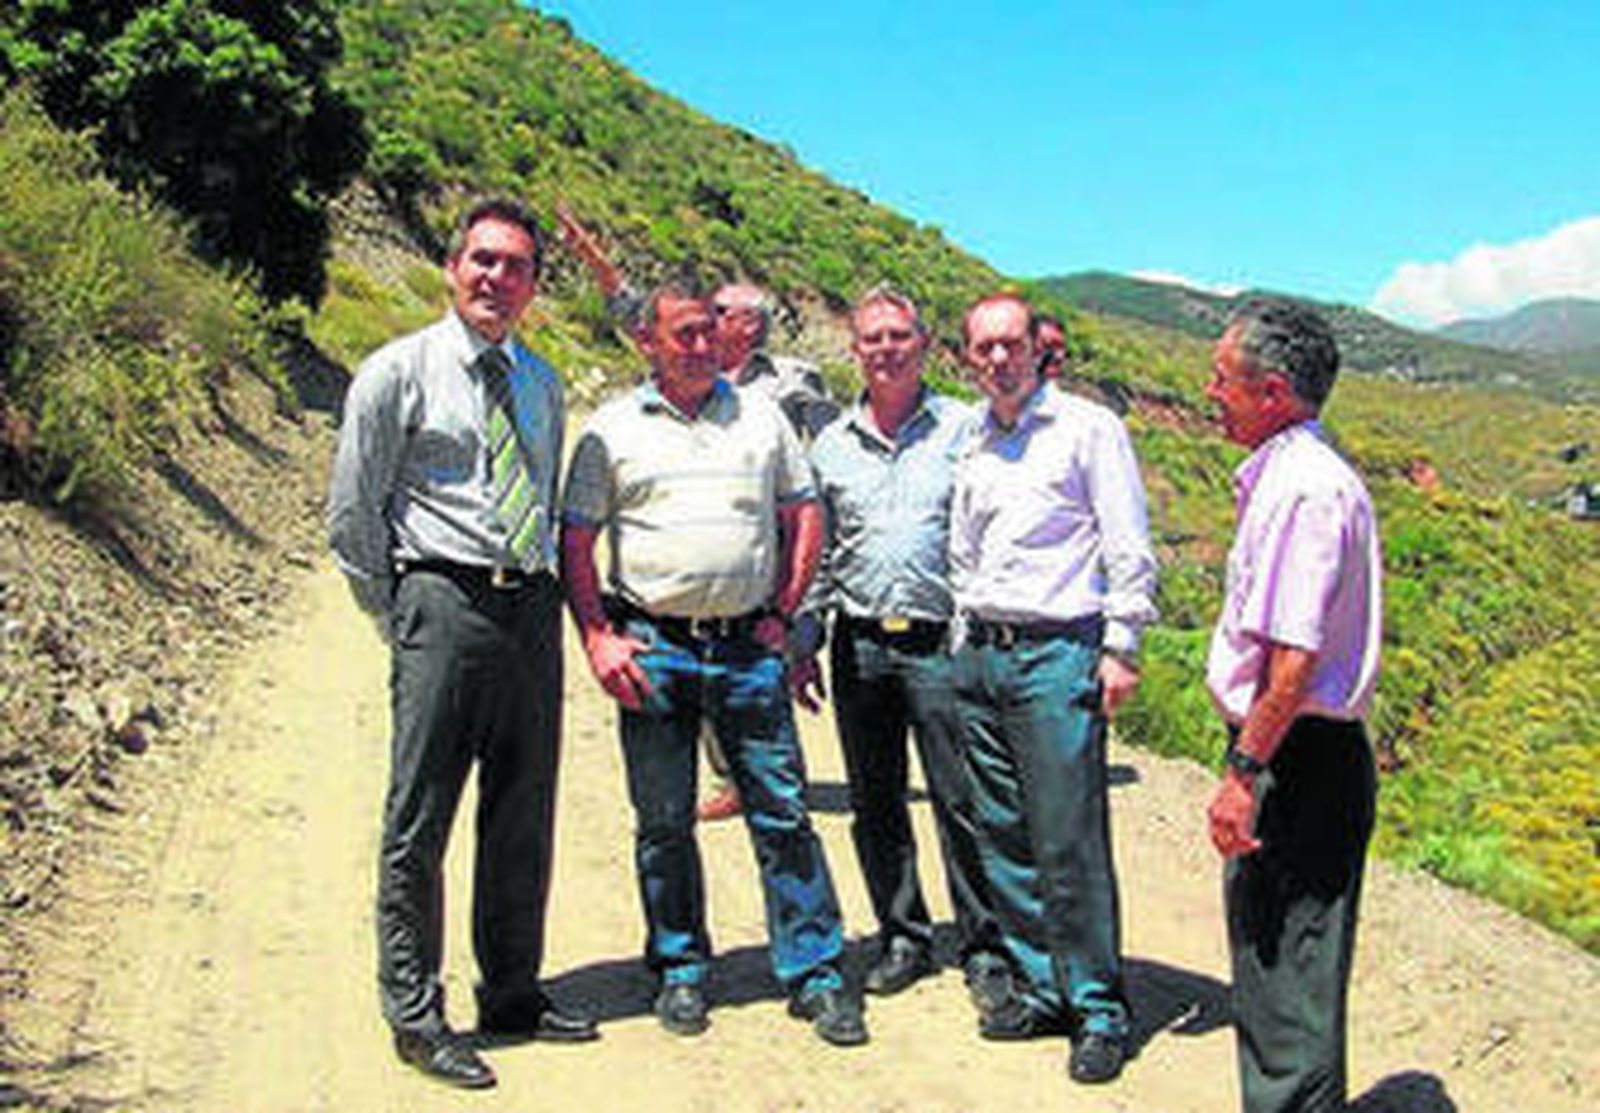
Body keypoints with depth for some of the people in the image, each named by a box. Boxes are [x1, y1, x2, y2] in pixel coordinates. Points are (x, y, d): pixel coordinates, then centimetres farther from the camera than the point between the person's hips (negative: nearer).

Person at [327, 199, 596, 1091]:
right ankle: (415, 1017, 9)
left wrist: (549, 598, 14)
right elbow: (351, 516, -1)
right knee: (421, 820, -2)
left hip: (534, 609, 6)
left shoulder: (541, 383, 15)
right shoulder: (399, 373, -1)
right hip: (445, 603, -5)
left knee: (525, 817, 11)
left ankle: (514, 995, 25)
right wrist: (403, 617, -2)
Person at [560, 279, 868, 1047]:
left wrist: (782, 615, 5)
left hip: (748, 646, 1)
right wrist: (598, 639, -5)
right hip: (652, 648, -1)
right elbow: (575, 544, 5)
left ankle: (814, 972, 9)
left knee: (782, 812, 0)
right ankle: (680, 970, 21)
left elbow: (804, 517, 15)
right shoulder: (612, 430, 7)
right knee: (663, 821, 6)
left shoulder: (761, 418, 12)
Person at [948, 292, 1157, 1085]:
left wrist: (1120, 648, -11)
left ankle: (1099, 1010, 4)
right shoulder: (973, 448, 16)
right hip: (981, 656, 6)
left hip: (1058, 655, -6)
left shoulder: (1088, 428, -2)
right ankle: (1040, 987, 20)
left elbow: (1129, 549, -5)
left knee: (1070, 845, -7)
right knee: (1003, 838, 9)